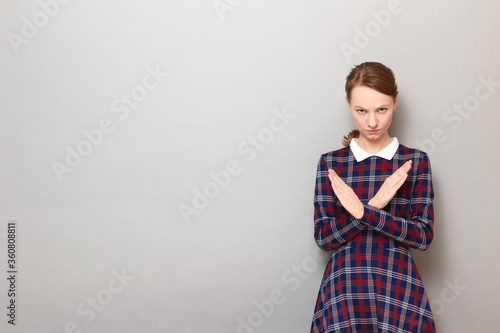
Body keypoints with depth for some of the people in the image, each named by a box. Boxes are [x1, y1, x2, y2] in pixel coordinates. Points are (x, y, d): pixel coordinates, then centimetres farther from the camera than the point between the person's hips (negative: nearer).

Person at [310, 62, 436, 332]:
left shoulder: (415, 161, 1)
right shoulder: (330, 163, 2)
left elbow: (424, 236, -7)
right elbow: (323, 238, -4)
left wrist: (363, 212, -19)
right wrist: (375, 205, -16)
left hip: (398, 288, 0)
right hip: (344, 288, 0)